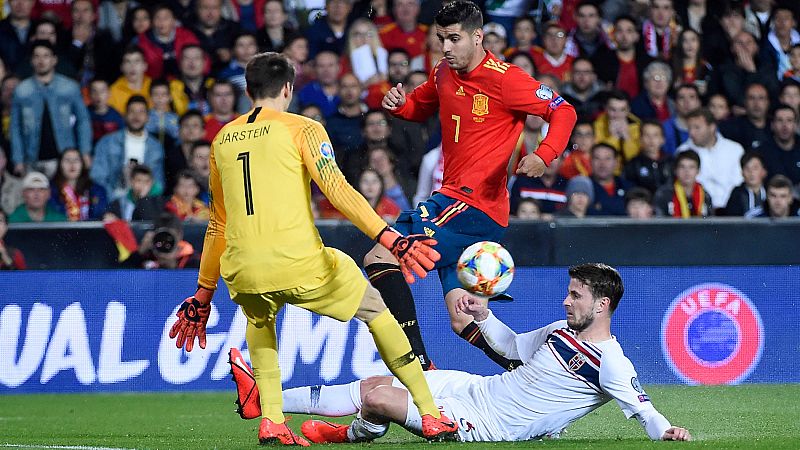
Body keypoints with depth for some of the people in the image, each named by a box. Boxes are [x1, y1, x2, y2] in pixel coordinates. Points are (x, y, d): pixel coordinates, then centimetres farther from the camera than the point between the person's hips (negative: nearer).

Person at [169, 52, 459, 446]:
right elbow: (336, 190, -11)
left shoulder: (223, 140, 18)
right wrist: (389, 238, -17)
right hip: (301, 265, -4)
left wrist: (203, 294, 31)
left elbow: (218, 224, 25)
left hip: (243, 274, 4)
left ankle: (271, 422, 19)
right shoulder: (301, 129, 4)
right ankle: (432, 418, 15)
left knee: (259, 318, 37)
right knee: (376, 311, 18)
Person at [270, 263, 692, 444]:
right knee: (372, 385, 5)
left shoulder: (610, 363, -18)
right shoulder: (561, 330, 9)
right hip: (478, 387, 8)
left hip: (483, 425, -8)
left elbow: (642, 408, -24)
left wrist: (665, 430, -43)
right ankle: (265, 398, 18)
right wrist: (483, 315, 10)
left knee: (376, 399, -13)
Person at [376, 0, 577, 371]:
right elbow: (420, 106, 31)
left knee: (379, 258, -18)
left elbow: (563, 111, -8)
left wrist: (544, 155, -26)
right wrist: (398, 104, 7)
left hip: (474, 204, -9)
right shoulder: (444, 74, 12)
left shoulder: (504, 79, -12)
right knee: (461, 320, 8)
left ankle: (419, 365, -23)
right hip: (454, 198, 9)